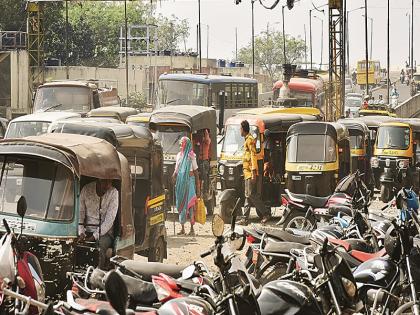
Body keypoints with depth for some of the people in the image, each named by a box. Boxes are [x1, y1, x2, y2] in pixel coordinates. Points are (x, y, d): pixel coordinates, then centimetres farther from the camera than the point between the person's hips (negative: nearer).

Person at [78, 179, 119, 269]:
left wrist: (94, 236, -18)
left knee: (100, 248, -33)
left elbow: (109, 220, -10)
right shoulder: (86, 189, -1)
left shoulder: (113, 193, -6)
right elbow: (80, 213, 3)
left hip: (105, 231, -1)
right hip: (87, 230, 2)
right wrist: (81, 233, -11)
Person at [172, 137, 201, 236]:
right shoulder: (179, 155, 12)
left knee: (190, 205, -6)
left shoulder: (191, 156, -3)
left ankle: (192, 229, -3)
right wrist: (174, 175, -4)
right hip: (180, 182, 5)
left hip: (189, 181, -5)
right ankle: (182, 228, 12)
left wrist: (198, 188, -6)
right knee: (181, 205, 6)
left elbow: (196, 172, -3)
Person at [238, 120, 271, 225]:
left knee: (252, 194, -11)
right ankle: (245, 218, 10)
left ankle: (266, 214, -7)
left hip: (251, 173, -10)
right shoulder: (247, 140, 19)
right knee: (248, 196, 9)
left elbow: (254, 156, -18)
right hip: (247, 173, 10)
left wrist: (254, 172, -23)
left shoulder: (250, 140, -11)